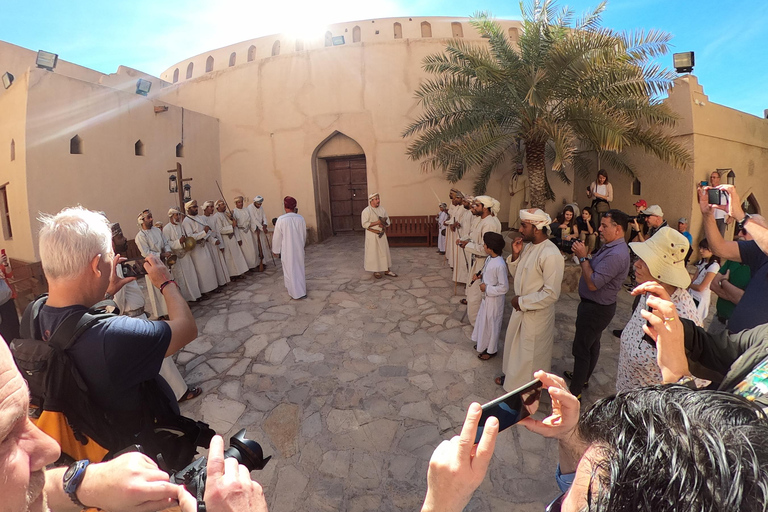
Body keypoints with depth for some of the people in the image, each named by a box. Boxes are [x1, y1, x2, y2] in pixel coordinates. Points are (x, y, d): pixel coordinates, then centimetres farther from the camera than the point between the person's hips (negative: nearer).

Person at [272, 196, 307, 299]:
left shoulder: (281, 219, -16)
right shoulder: (300, 218, -5)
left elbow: (277, 237, -8)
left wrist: (276, 250, 5)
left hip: (287, 250, -4)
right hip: (299, 249, 4)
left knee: (290, 270, 9)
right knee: (299, 268, 19)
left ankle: (296, 293, 14)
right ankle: (302, 290, 30)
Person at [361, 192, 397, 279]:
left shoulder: (382, 209, 6)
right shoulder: (366, 211, -12)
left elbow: (388, 220, 11)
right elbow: (365, 224, -18)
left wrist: (384, 224, -11)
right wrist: (377, 222, -22)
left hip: (382, 234, 6)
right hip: (372, 235, -6)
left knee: (385, 251, 9)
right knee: (374, 253, 3)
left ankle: (387, 270, 19)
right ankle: (375, 271, 16)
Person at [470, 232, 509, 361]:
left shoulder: (500, 265, -30)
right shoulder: (489, 258, -3)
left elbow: (504, 287, -26)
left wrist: (487, 288, -22)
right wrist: (480, 276, -3)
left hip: (494, 299, -9)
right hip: (486, 296, 9)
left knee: (491, 324, 9)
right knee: (483, 320, 23)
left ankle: (491, 350, 29)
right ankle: (483, 343, 44)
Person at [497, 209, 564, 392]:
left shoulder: (551, 255, -27)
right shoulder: (528, 246, -1)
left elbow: (551, 294, -27)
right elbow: (517, 274, 9)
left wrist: (522, 301, -19)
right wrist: (515, 255, -9)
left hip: (537, 314, -8)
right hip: (520, 308, 8)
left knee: (531, 353, 14)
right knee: (514, 344, 25)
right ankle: (512, 376, 50)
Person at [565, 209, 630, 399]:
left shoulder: (616, 255, -28)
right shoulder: (609, 247, 6)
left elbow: (593, 283, -30)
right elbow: (594, 270, 8)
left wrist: (583, 258, -22)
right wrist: (583, 255, -7)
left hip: (596, 309, -10)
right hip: (595, 306, 10)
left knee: (581, 348, -1)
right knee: (592, 344, 24)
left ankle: (575, 391, 11)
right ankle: (583, 376, 42)